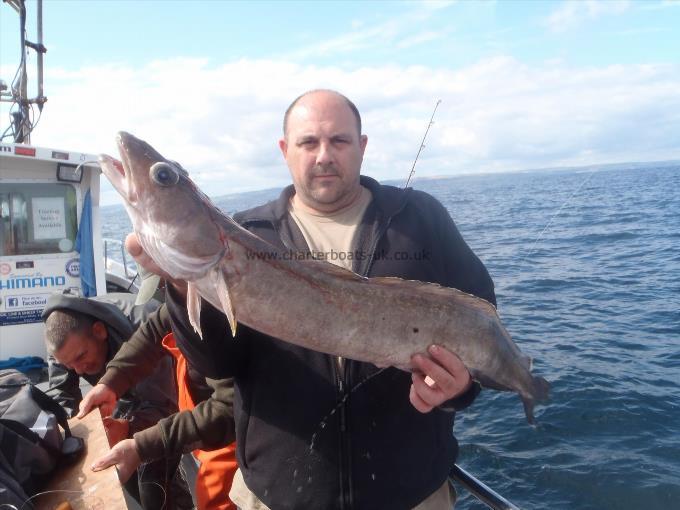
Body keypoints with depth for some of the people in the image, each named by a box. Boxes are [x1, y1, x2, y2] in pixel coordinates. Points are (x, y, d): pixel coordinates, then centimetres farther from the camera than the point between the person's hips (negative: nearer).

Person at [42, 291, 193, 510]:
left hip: (168, 393, -6)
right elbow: (59, 394, -13)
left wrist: (128, 427, -56)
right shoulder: (65, 342, -20)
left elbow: (162, 406, -38)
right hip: (132, 392, 7)